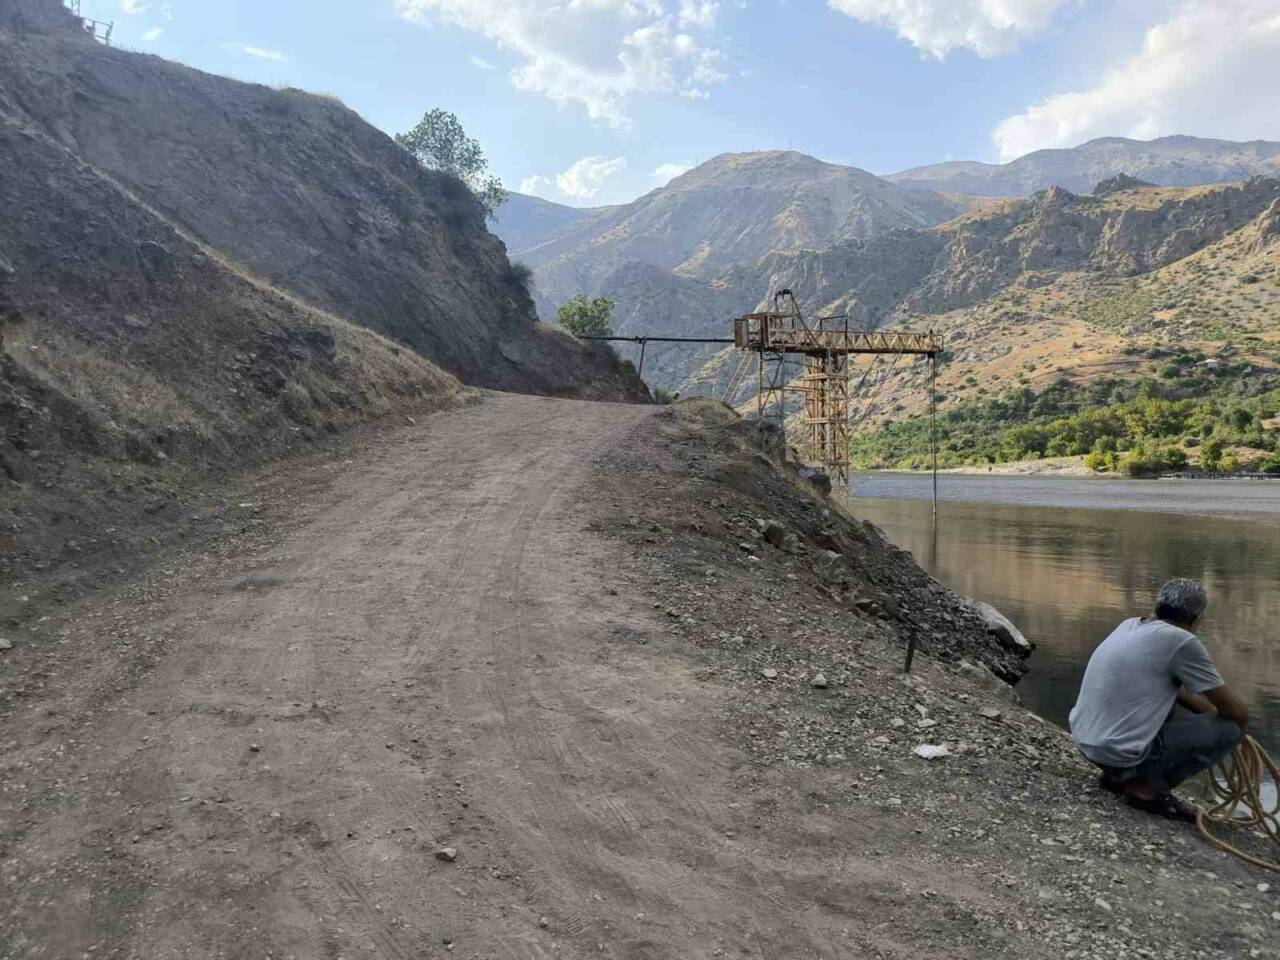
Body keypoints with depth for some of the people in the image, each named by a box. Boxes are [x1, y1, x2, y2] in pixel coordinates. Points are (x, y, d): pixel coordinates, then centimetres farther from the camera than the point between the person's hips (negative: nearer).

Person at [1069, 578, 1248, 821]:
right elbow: (1237, 712, -4)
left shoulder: (1131, 625, 9)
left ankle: (1119, 774, 21)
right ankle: (1148, 786, 1)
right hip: (1119, 751, -8)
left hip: (1084, 738, 8)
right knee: (1229, 730, 3)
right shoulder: (1181, 641, -13)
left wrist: (1209, 710, 22)